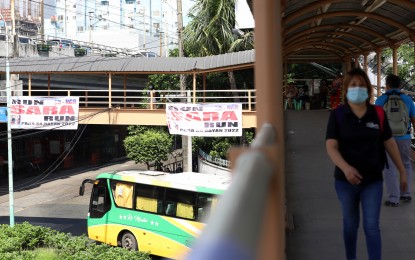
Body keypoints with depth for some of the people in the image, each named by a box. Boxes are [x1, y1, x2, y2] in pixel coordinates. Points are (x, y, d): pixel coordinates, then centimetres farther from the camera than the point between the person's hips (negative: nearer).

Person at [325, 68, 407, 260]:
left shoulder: (378, 114, -3)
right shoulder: (337, 115, -7)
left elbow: (389, 143, 5)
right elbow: (331, 146, -14)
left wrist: (402, 171, 8)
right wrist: (345, 167, -31)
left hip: (373, 180, 0)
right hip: (345, 180, 0)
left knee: (372, 227, -1)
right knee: (350, 224, 16)